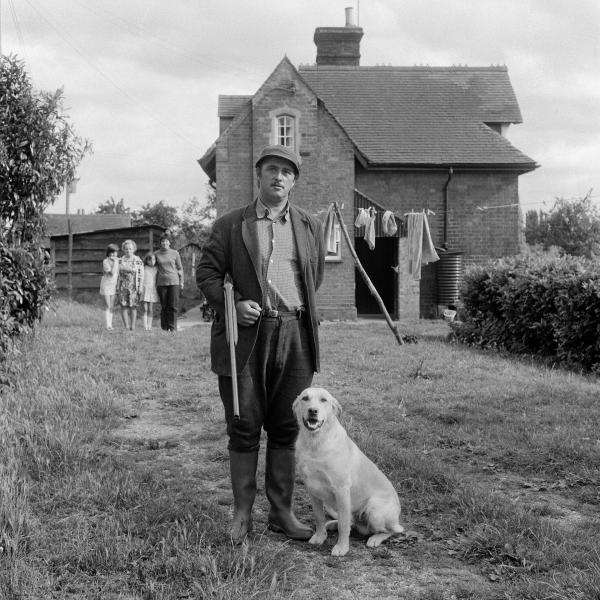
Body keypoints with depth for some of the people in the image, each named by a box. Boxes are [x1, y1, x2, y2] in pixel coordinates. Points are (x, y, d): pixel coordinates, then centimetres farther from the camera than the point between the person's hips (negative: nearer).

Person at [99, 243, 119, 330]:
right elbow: (112, 273, -23)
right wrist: (115, 262, -21)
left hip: (114, 286, 6)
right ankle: (107, 324, -8)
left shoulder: (117, 261, 5)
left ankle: (109, 324, 9)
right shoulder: (105, 261, -13)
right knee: (108, 306, -9)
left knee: (112, 306, 6)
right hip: (106, 285, -6)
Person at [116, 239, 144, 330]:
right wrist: (116, 287, 6)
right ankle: (126, 327, 2)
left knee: (133, 306, -2)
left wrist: (140, 288, -8)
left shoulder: (138, 261, 1)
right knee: (124, 306, -2)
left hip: (134, 287, -2)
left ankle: (133, 326, 4)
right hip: (122, 287, 2)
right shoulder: (120, 261, 9)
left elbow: (141, 275, -1)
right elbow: (117, 274, 10)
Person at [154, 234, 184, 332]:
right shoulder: (156, 254, 6)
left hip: (174, 281, -1)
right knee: (164, 306, 2)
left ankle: (172, 327, -2)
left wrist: (181, 281, 5)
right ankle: (164, 327, 8)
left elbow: (180, 268, 9)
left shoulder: (175, 253, 3)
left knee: (173, 306, -6)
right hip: (161, 282, 1)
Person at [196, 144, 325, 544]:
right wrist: (233, 304, -10)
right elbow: (207, 272, 5)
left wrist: (300, 313, 13)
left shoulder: (311, 227, 13)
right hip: (247, 334, -2)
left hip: (295, 335, 2)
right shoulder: (230, 225, 6)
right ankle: (242, 514, 14)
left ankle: (282, 512, 18)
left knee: (286, 428, 7)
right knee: (244, 428, 3)